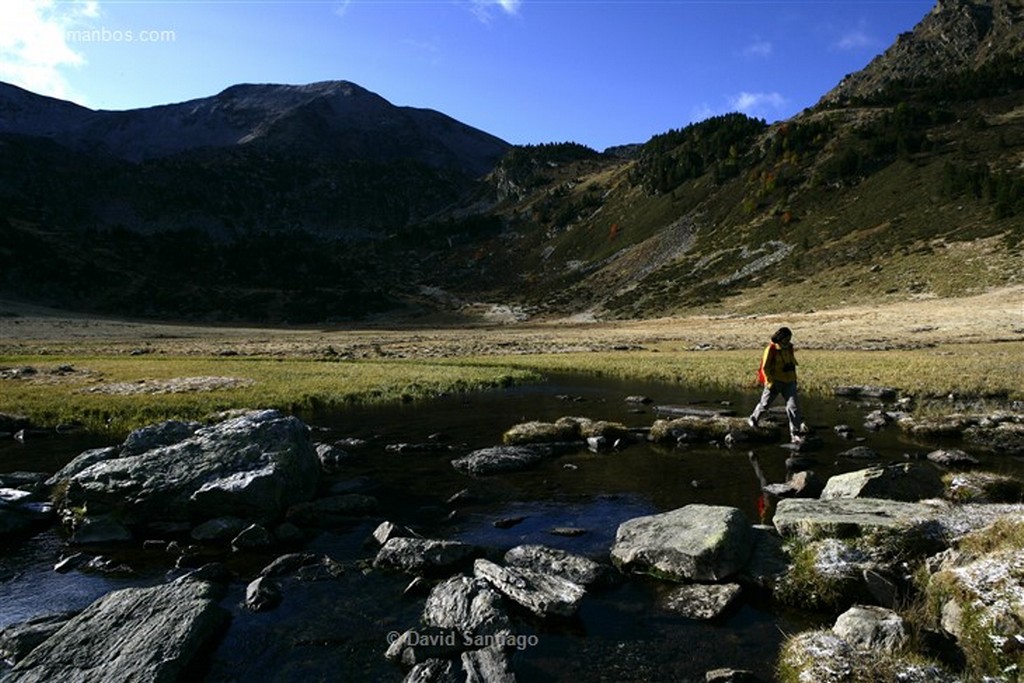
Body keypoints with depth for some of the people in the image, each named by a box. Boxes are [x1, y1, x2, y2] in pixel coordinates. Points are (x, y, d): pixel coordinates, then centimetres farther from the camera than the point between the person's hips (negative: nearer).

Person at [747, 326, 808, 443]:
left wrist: (794, 379, 22)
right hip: (775, 381, -4)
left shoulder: (789, 348, 5)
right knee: (765, 403, 13)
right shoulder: (771, 349, -13)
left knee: (793, 406, -8)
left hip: (788, 382, 4)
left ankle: (795, 434, -8)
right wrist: (770, 383, -17)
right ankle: (753, 419, 41)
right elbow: (765, 368, -13)